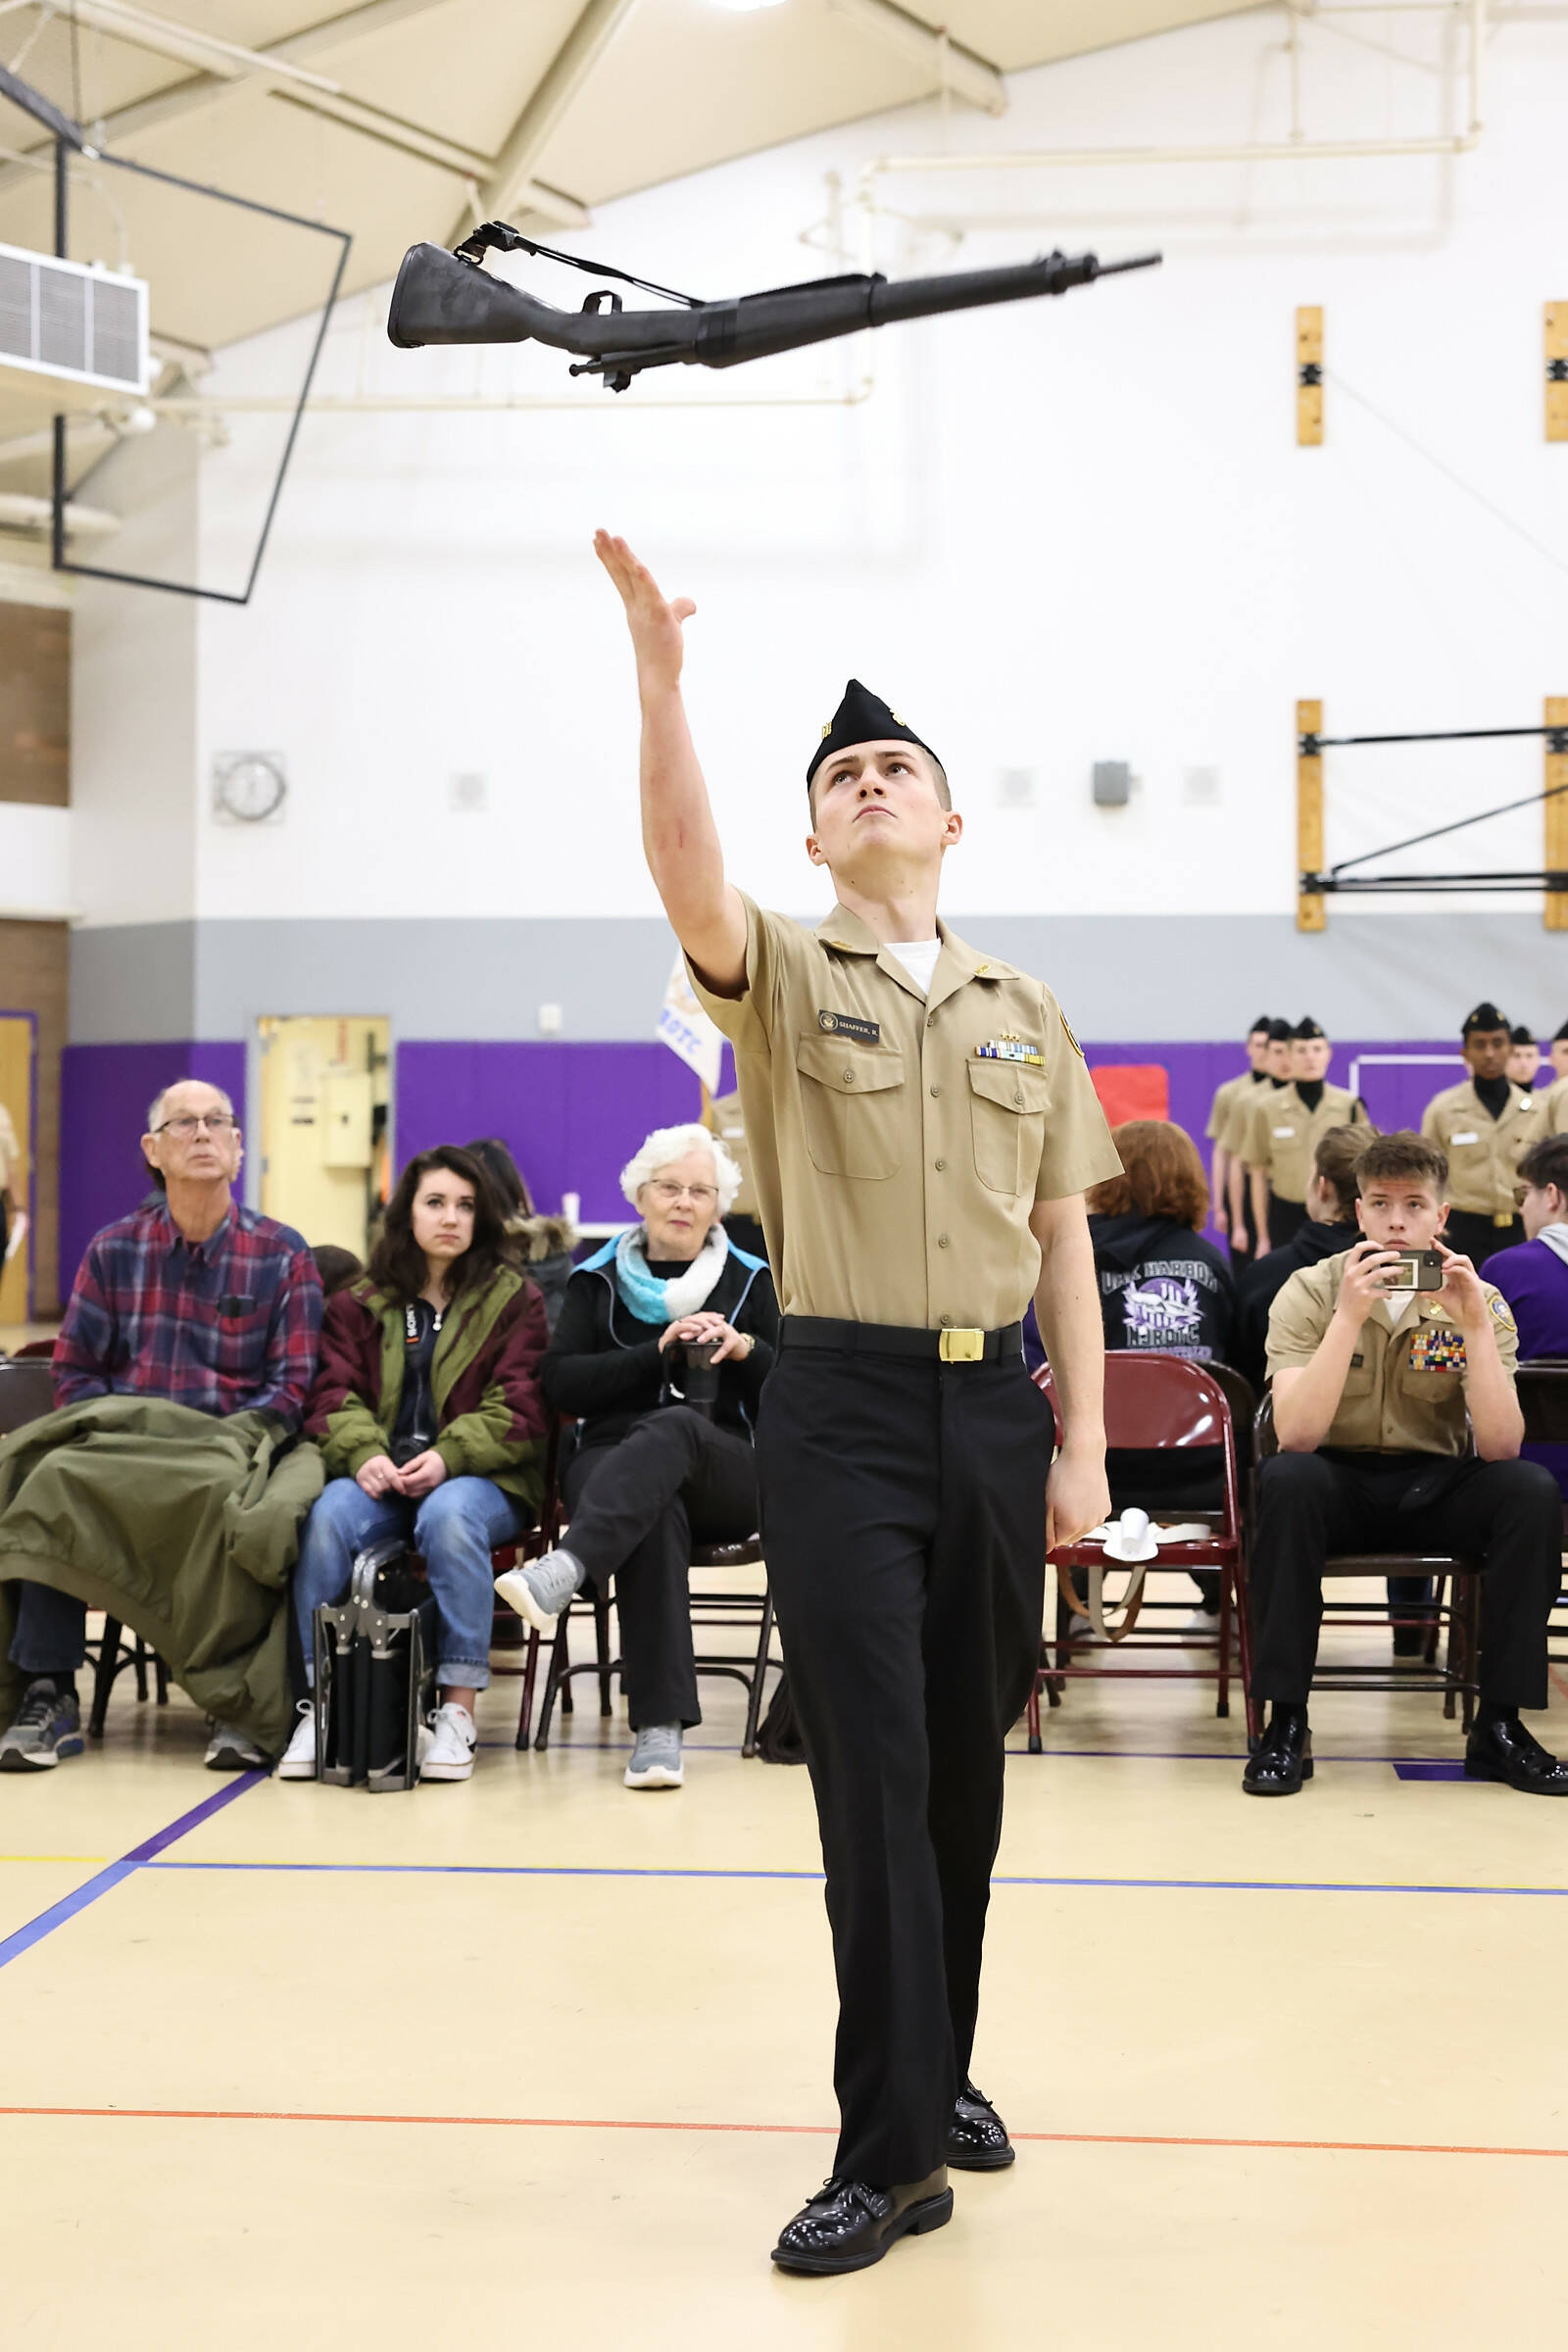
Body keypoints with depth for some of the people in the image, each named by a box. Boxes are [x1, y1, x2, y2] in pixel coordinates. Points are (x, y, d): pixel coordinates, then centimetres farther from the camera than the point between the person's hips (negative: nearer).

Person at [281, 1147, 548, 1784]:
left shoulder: (514, 1300, 11)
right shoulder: (358, 1304, 17)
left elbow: (519, 1408, 0)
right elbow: (333, 1395, 6)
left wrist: (448, 1455, -17)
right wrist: (364, 1453, -16)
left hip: (478, 1475, -2)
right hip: (379, 1474, 2)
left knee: (449, 1515, -37)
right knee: (328, 1514, -32)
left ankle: (458, 1709, -32)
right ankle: (318, 1701, -27)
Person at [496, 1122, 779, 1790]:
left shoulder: (749, 1280, 17)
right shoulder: (597, 1281, 17)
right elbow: (561, 1386, 2)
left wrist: (746, 1351, -9)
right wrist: (659, 1352, -9)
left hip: (723, 1474, 0)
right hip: (612, 1463, 0)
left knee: (674, 1426, -37)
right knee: (656, 1513, -38)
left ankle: (563, 1572, -61)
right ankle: (658, 1726, -47)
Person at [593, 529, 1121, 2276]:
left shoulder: (1025, 1013, 13)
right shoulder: (783, 977, 2)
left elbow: (1062, 1245, 12)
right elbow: (686, 874, -21)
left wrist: (1082, 1449, 6)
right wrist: (660, 674, -34)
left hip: (994, 1409, 4)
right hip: (842, 1409, -4)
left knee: (967, 1760, 11)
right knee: (872, 1767, -7)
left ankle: (939, 2068, 28)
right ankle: (891, 2149, -2)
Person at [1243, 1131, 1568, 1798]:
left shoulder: (1477, 1301, -4)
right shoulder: (1310, 1294, -9)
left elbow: (1500, 1449, -16)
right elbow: (1295, 1436, -24)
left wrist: (1476, 1326, -26)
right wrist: (1350, 1317, -31)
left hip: (1434, 1490, 2)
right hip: (1337, 1483, -2)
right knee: (1285, 1479, -34)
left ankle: (1499, 1724, -16)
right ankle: (1286, 1724, -26)